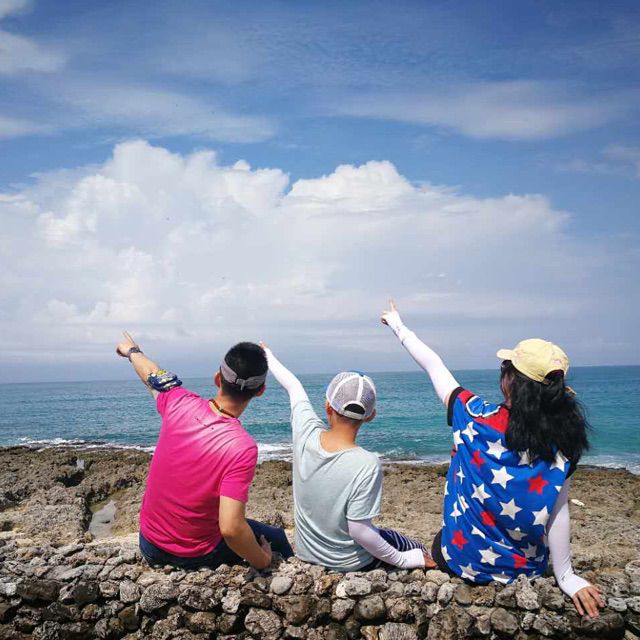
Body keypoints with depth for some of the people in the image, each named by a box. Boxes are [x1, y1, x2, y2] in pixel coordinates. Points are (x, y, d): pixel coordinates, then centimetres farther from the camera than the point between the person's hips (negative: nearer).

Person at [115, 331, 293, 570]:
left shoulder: (180, 404, -15)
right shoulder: (242, 448, -30)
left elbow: (152, 375, 8)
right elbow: (230, 528, -35)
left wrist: (132, 351, 30)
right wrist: (261, 561, -17)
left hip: (150, 545, 5)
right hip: (195, 556, -5)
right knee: (276, 538, 20)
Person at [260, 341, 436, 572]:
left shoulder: (306, 434, -20)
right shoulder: (367, 465, -33)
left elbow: (293, 386, -3)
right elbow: (360, 531, -28)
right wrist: (403, 561, -14)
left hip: (306, 552, 5)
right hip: (349, 563, -5)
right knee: (418, 552, 22)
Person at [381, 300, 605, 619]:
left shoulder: (477, 419, -20)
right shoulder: (562, 441, -16)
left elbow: (433, 365, -8)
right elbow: (558, 514, -12)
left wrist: (399, 327, 6)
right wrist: (566, 576, -1)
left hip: (467, 561, -2)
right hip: (529, 568, 3)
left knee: (439, 544, 33)